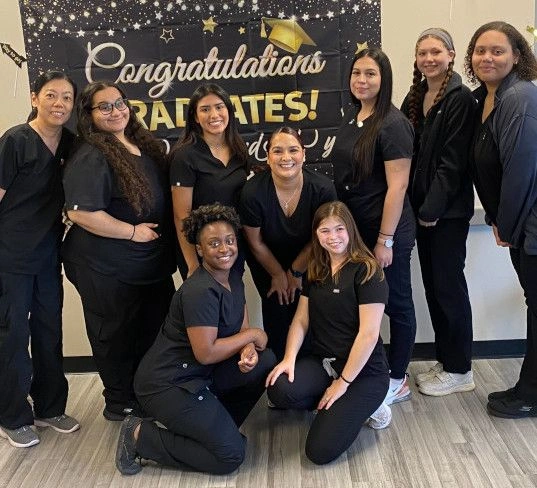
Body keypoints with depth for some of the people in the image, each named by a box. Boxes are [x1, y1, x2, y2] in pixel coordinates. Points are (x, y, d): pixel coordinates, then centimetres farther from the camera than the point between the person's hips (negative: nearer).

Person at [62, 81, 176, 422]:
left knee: (157, 330, 19)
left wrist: (167, 246, 10)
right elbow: (81, 212, -27)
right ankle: (120, 403, 30)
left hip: (154, 263, 8)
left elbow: (163, 198, 20)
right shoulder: (91, 158, -18)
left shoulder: (145, 144, 6)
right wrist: (132, 231, -20)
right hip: (108, 270, -8)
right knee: (116, 336, 9)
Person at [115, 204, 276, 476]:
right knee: (231, 455, -9)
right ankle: (140, 437, 1)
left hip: (202, 373, 9)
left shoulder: (233, 278, 5)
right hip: (167, 383, -9)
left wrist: (247, 350, -16)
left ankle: (215, 424, 9)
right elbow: (206, 353, -25)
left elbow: (243, 329, 7)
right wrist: (251, 335, -14)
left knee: (266, 361, -6)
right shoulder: (200, 291, -24)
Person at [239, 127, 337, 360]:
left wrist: (296, 272, -2)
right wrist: (278, 275, -2)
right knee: (277, 313, 0)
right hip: (266, 263, -1)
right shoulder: (252, 192, -30)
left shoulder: (322, 189, -27)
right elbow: (256, 242, -14)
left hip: (306, 262, 1)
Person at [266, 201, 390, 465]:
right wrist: (289, 358, -10)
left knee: (320, 450, -17)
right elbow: (301, 320, 7)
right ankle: (342, 406, 2)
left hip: (364, 371, -6)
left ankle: (363, 405, 10)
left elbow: (369, 334, -16)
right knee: (279, 391, -26)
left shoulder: (367, 271, -13)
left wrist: (342, 383, -15)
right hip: (322, 362, 6)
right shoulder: (315, 271, 9)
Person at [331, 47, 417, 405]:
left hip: (387, 231, -8)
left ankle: (397, 381, 23)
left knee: (396, 303, 7)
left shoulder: (393, 124, -16)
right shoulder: (352, 116, 7)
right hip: (355, 228, 8)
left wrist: (385, 240, -18)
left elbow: (397, 186, -18)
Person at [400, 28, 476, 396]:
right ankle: (446, 361, 25)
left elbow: (453, 161, -15)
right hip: (422, 206, 7)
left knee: (448, 286, 0)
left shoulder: (461, 99, -10)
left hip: (448, 210, -7)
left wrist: (432, 208, -16)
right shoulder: (415, 98, 13)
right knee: (432, 285, 12)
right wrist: (417, 205, 5)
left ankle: (459, 370, 14)